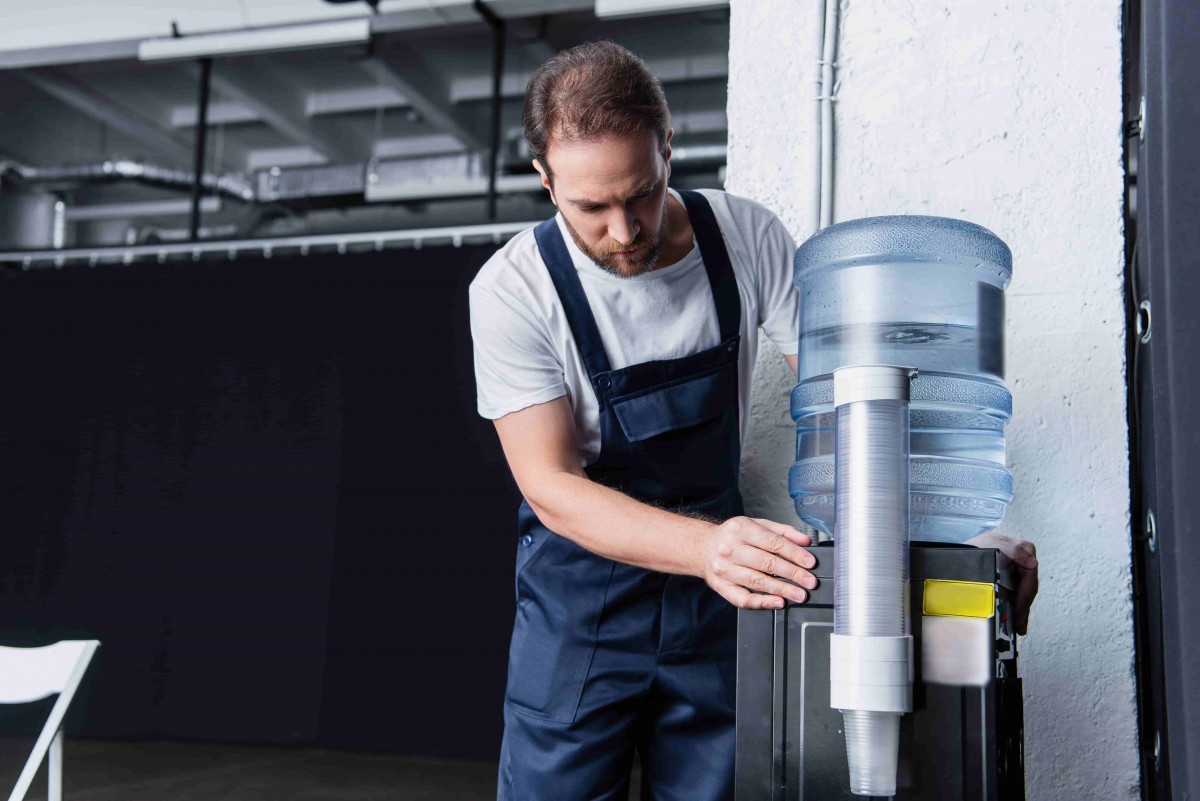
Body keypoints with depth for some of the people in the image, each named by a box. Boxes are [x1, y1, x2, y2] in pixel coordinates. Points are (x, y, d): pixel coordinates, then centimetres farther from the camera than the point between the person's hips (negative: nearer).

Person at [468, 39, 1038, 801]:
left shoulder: (749, 238, -10)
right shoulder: (514, 290, -16)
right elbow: (552, 488, -20)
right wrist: (706, 546, -37)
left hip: (721, 588, 2)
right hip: (584, 578, -2)